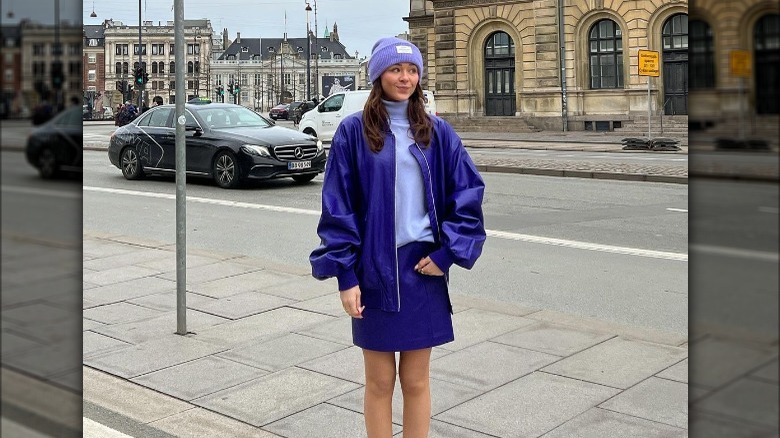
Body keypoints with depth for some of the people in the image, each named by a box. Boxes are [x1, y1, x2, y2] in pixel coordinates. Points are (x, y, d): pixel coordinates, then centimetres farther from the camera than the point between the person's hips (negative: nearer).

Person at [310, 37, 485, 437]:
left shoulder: (437, 133, 4)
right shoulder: (354, 131, -3)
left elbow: (468, 193, 4)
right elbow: (338, 207, -4)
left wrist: (447, 252, -7)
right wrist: (345, 274, -9)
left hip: (422, 269, 2)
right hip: (374, 270, -2)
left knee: (416, 380, 10)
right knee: (379, 382, 8)